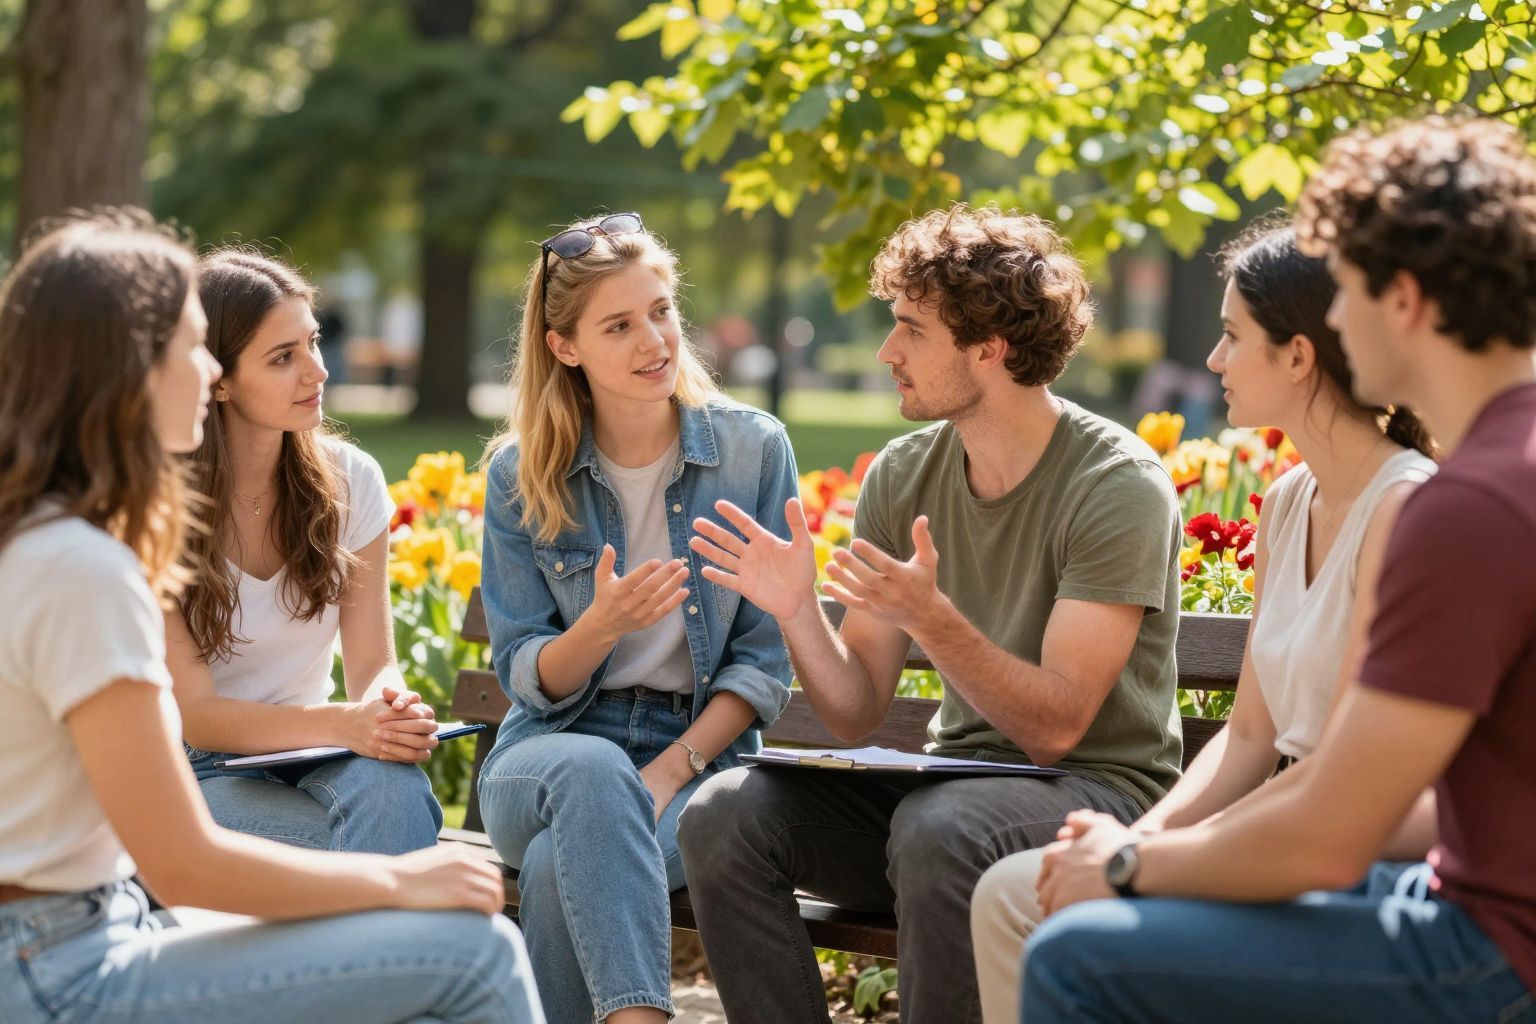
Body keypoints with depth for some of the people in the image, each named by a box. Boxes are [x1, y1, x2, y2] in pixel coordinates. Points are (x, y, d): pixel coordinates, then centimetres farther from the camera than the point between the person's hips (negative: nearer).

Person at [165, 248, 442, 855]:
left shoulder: (350, 481, 0)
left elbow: (372, 664, 0)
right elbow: (194, 712, -16)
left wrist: (387, 704, -27)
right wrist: (343, 724, -32)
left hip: (307, 758, 4)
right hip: (194, 771, -4)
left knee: (392, 786, -34)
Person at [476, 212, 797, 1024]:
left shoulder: (753, 450, 0)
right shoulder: (521, 476, 2)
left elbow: (765, 658, 0)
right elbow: (526, 677, 2)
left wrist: (672, 768, -15)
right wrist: (603, 627, -20)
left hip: (702, 753, -1)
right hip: (549, 757, 1)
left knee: (562, 866, -34)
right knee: (594, 771, -38)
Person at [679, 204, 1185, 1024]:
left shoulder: (1119, 486, -14)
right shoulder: (901, 477, 4)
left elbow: (1055, 728, -19)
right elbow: (856, 716, 5)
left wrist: (932, 618, -32)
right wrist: (798, 612, -14)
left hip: (1100, 787, -6)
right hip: (952, 773, 6)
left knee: (936, 829, -38)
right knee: (723, 815, -18)